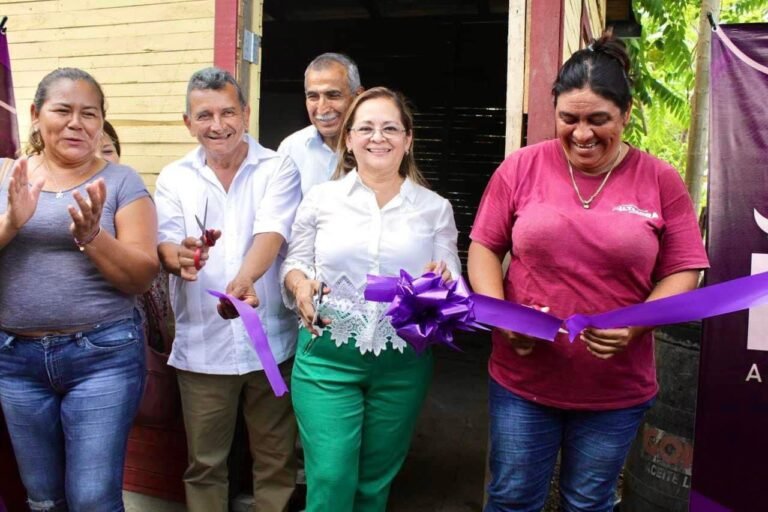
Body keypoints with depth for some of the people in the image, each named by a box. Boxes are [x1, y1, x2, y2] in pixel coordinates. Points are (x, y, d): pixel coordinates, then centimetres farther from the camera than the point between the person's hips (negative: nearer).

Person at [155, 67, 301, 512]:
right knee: (204, 463, 13)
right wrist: (180, 256, -26)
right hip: (201, 345, 2)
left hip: (271, 341, -1)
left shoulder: (278, 169, 0)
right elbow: (164, 244, -1)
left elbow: (271, 233, -16)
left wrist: (244, 278, -37)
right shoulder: (174, 177, 8)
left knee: (276, 460, 11)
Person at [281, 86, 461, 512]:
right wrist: (300, 286, -14)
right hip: (327, 357, -1)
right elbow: (293, 263, 8)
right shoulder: (321, 198, 3)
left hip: (403, 363, 1)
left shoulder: (435, 208, 4)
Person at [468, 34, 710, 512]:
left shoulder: (661, 181, -4)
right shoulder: (520, 168, -4)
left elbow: (683, 272, -1)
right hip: (522, 379, 0)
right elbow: (484, 248, 1)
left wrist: (636, 325, -19)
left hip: (617, 388, 0)